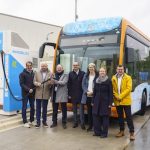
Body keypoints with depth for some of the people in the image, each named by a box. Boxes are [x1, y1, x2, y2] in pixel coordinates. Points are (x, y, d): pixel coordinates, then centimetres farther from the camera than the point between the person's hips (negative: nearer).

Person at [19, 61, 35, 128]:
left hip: (32, 93, 4)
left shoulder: (33, 74, 9)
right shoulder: (22, 74, -2)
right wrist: (28, 89, -19)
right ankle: (25, 122, 5)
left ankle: (32, 121, 20)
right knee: (24, 107, 0)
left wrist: (34, 90, -3)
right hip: (25, 93, -4)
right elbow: (21, 83, -9)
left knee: (32, 107, 8)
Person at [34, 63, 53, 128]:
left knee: (45, 108, 10)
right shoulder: (37, 73, 7)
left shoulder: (50, 74, 3)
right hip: (38, 94, 0)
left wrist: (50, 83, -24)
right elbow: (34, 81, 4)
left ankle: (44, 121, 22)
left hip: (46, 94, 0)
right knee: (38, 108, 4)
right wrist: (37, 83, -18)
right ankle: (38, 122, 12)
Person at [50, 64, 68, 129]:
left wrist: (56, 82, -26)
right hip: (55, 94, 4)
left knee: (64, 110, 4)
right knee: (54, 110, 12)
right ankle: (54, 122, 23)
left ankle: (64, 123, 15)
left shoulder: (65, 75, 0)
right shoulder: (54, 75, 13)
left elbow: (63, 82, -17)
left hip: (62, 95, -4)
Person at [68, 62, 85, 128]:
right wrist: (69, 94, -2)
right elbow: (69, 85, 2)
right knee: (74, 109, 10)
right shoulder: (70, 74, 4)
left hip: (81, 94, -2)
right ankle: (75, 122, 20)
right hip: (73, 94, 2)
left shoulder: (83, 73, -2)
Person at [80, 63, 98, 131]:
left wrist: (92, 92, -14)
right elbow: (83, 85, 5)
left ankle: (90, 126, 15)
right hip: (86, 95, 2)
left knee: (92, 111, 5)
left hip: (94, 96, -2)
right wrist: (87, 92, -8)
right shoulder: (86, 75, 9)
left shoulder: (97, 76, -2)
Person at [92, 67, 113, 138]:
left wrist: (110, 103, -11)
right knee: (96, 116, 5)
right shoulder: (97, 81, 11)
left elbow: (110, 93, -5)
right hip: (97, 101, 5)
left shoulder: (108, 81, -3)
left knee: (105, 117, 0)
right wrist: (93, 102, 11)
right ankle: (97, 132, 18)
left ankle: (104, 133, 10)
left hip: (105, 102, -5)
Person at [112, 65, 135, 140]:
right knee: (120, 116, 12)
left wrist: (121, 96, -15)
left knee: (128, 117, -2)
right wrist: (116, 96, -9)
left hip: (126, 100, -3)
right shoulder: (113, 78, 7)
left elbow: (129, 88, -10)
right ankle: (121, 131, 23)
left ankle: (132, 132, 4)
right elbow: (112, 89, 5)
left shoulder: (128, 78, -2)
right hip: (117, 101, 3)